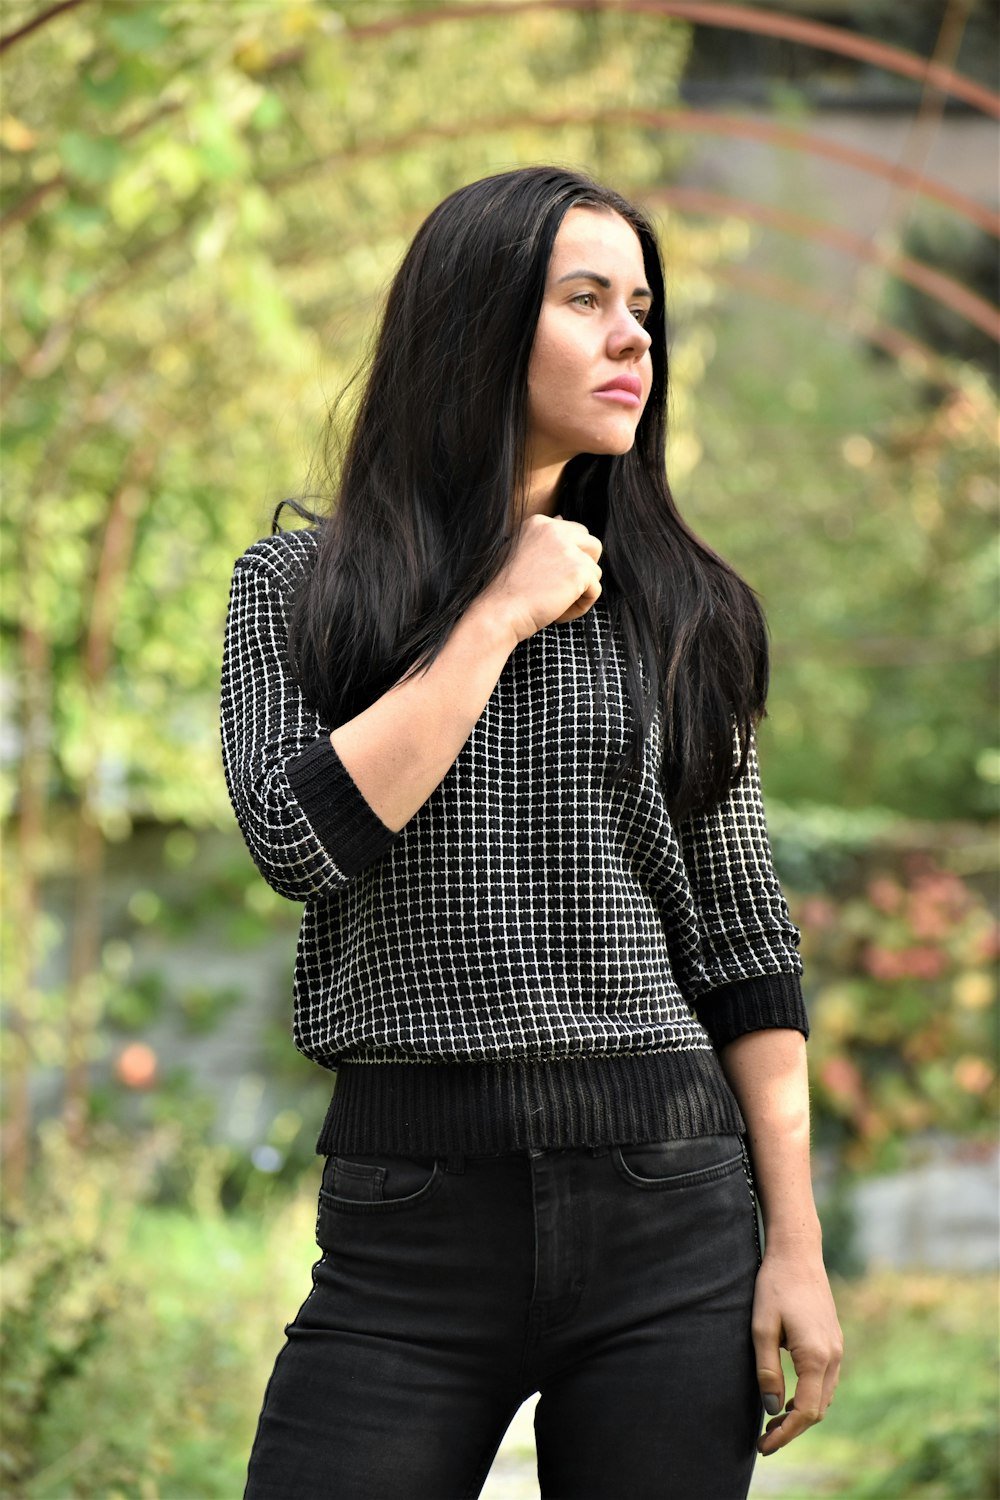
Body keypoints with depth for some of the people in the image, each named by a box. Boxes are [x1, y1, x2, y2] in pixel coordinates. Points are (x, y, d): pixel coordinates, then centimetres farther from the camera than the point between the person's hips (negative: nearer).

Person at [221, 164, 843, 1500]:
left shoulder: (678, 611, 9)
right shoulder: (301, 586, 5)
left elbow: (743, 939, 8)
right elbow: (300, 839, -12)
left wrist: (797, 1243, 1)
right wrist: (503, 616, -8)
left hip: (669, 1204, 2)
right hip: (413, 1214, -1)